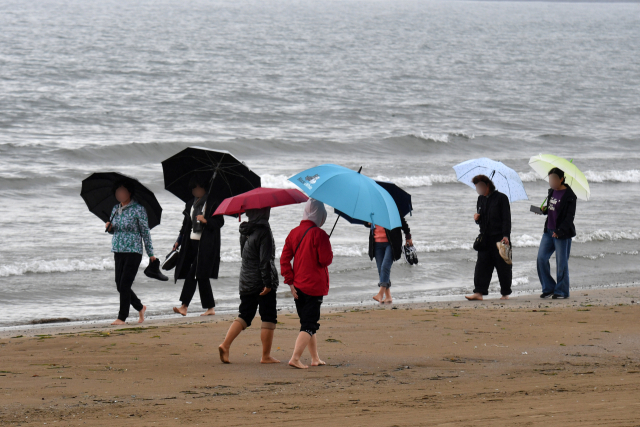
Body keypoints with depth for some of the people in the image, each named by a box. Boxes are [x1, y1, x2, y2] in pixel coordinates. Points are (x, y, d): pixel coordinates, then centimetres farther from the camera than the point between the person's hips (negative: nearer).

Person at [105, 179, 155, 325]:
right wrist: (109, 227, -1)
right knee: (120, 285, 7)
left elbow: (145, 232, -4)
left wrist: (150, 253, -3)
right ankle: (140, 307, 28)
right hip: (118, 251, 7)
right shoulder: (115, 209, 11)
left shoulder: (138, 209, -7)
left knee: (125, 285, -9)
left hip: (133, 251, -7)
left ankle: (122, 317, -3)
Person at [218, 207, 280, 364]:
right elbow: (265, 260, -18)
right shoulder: (263, 231, -14)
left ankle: (225, 345, -4)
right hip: (261, 282, -7)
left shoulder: (244, 231, 9)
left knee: (245, 315, 13)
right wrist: (268, 283, -17)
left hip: (246, 281, 7)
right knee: (268, 318, 2)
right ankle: (266, 356, 4)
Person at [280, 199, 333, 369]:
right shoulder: (319, 234, -14)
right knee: (310, 325, -4)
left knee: (308, 323, 18)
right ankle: (295, 358, -17)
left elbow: (284, 259, 3)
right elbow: (326, 259, -15)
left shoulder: (294, 233, 5)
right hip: (315, 285, -6)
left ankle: (315, 358, 25)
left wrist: (290, 282, 3)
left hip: (298, 286, 6)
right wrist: (329, 252, 7)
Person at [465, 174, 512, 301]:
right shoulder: (481, 199, 14)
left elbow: (506, 218, -8)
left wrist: (506, 235, -17)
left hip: (499, 238, -6)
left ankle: (505, 293, 11)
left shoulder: (501, 198, -5)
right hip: (485, 238, 6)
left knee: (503, 266, 1)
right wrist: (477, 218, 0)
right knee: (482, 265, -3)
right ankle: (479, 292, -6)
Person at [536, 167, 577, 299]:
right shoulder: (552, 192, 11)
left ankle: (561, 291, 10)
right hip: (549, 231, 8)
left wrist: (560, 231, -23)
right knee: (541, 258, 2)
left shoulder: (569, 196, -12)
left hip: (562, 234, -8)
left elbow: (570, 217, -15)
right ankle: (548, 288, 13)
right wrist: (544, 210, 3)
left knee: (561, 263, -1)